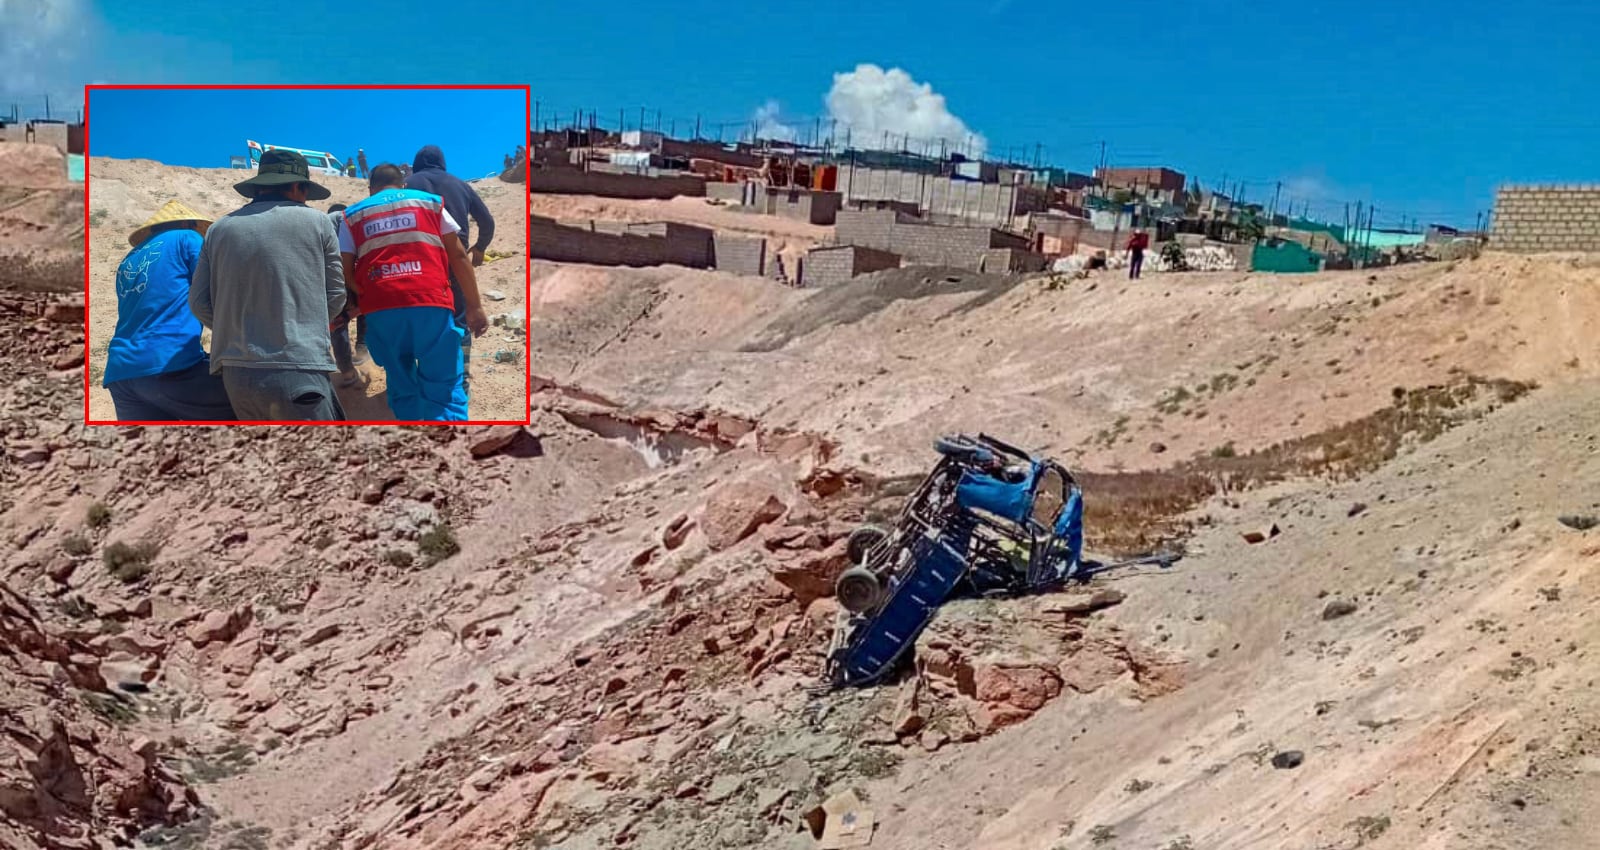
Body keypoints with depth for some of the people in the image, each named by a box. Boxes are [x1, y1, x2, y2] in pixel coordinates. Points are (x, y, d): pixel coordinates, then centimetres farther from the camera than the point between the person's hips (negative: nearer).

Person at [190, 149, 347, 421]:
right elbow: (335, 295, 9)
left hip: (236, 374, 5)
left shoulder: (220, 228, 12)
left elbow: (199, 301, 9)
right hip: (297, 372, -5)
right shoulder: (316, 222, 4)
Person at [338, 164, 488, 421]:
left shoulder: (353, 215, 20)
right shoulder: (430, 201, 18)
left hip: (381, 307, 2)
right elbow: (458, 255, 11)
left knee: (402, 387, 15)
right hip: (431, 301, -2)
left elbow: (345, 269, 10)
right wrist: (474, 306, 11)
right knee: (445, 389, -1)